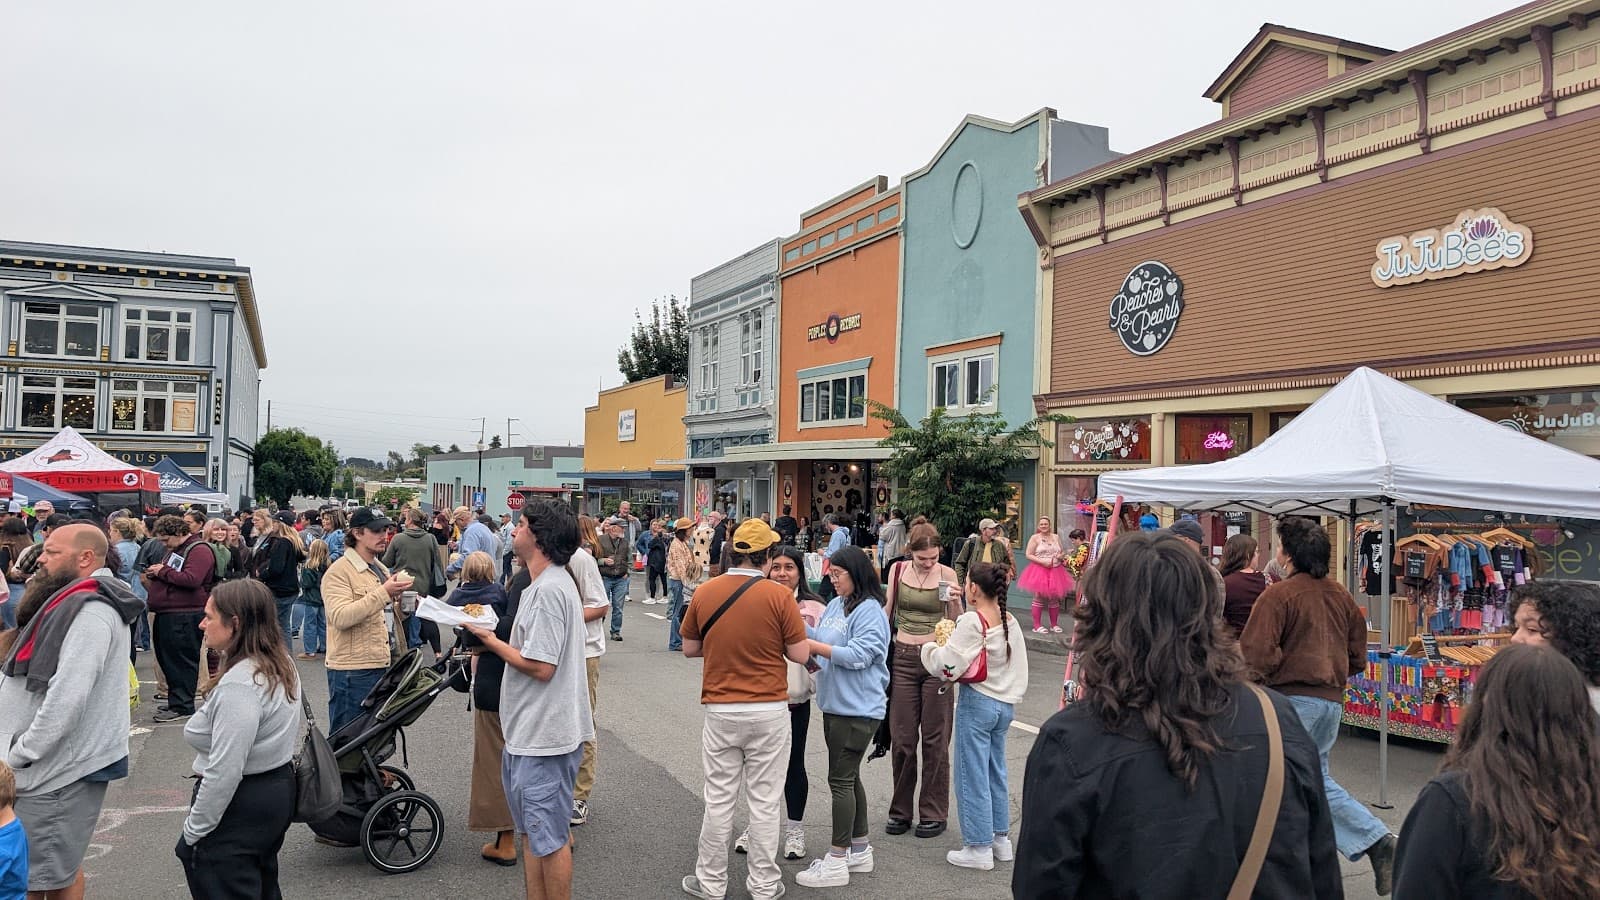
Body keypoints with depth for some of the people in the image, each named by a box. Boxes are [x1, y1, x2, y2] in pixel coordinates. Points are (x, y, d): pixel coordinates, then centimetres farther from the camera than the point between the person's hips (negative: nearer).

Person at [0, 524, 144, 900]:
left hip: (59, 768, -10)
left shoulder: (90, 611, -18)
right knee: (62, 869, 18)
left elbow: (67, 699, -24)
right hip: (57, 763, 10)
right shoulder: (71, 602, 14)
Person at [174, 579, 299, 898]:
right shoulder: (282, 665, 4)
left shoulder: (239, 685, -26)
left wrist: (193, 832, -16)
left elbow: (224, 771, -26)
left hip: (240, 806, -9)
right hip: (277, 790, 10)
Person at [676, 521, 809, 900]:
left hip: (720, 710, 2)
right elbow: (800, 654, -8)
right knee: (764, 801, 9)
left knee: (719, 799, 12)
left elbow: (689, 649, 7)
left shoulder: (704, 592, -4)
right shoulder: (779, 596, -12)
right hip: (770, 710, -2)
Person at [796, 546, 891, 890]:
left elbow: (858, 655, -22)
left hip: (857, 709, -9)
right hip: (835, 704, 9)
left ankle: (837, 861, 4)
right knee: (849, 777, 17)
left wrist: (812, 646, -21)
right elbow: (819, 638, 12)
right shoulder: (836, 604, 10)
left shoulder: (870, 611, -14)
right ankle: (859, 850, 29)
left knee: (841, 780, -4)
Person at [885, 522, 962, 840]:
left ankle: (934, 813, 15)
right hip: (903, 658, 2)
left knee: (934, 739, 3)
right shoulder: (898, 570, 2)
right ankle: (900, 810, 20)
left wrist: (955, 602, -21)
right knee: (901, 739, 5)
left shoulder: (947, 575, -4)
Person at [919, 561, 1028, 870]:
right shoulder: (1010, 621, 4)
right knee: (996, 772, 18)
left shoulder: (972, 620, -18)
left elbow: (946, 664, -19)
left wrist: (930, 646, -1)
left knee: (972, 775, 2)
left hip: (977, 702, -8)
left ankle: (979, 848, 9)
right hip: (1005, 703, 8)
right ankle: (1001, 839, 27)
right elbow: (1019, 667, 10)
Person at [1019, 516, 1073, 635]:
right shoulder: (1035, 538, -1)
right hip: (1039, 571, -4)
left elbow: (1062, 553, 22)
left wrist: (1061, 556, -3)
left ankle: (1054, 624, 19)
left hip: (1055, 571, 4)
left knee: (1054, 598, 8)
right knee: (1039, 598, -3)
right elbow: (1028, 555, -7)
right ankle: (1037, 625, 2)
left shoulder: (1056, 537, 13)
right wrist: (1042, 561, -17)